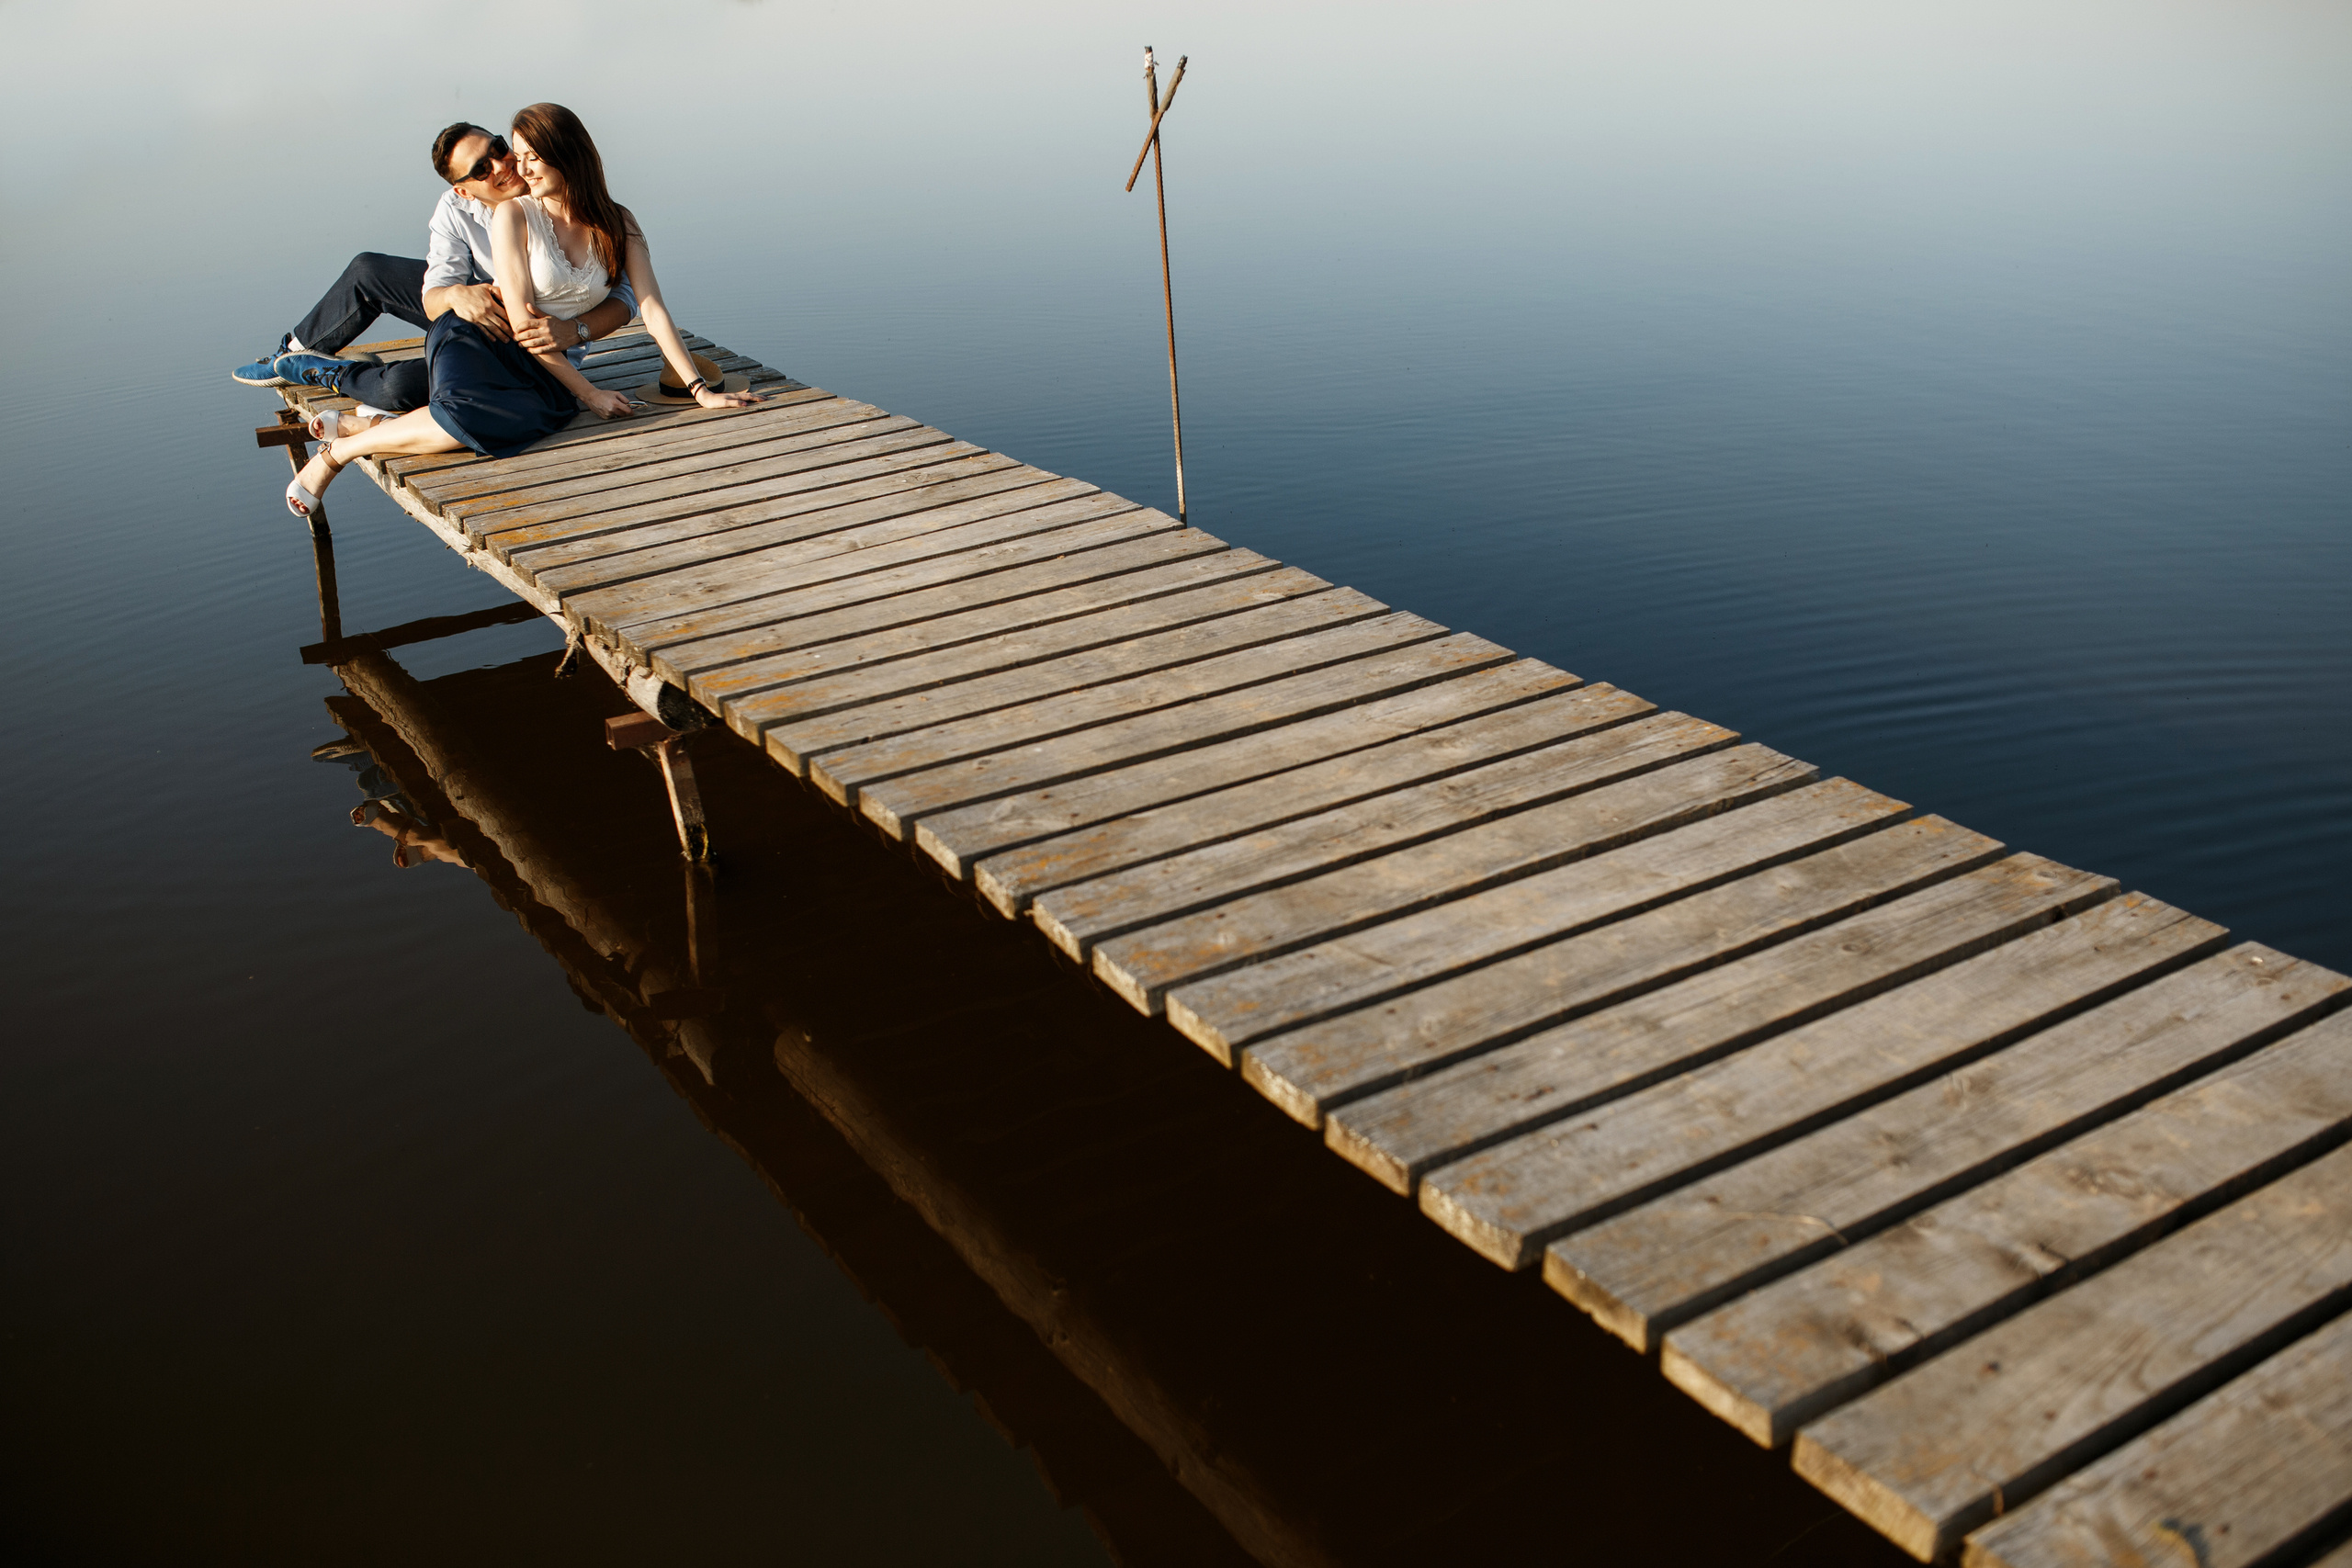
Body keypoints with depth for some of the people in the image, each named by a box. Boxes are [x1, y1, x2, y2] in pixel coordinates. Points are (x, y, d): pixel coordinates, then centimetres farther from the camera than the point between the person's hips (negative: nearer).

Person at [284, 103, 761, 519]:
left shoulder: (617, 224, 5)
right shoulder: (514, 215, -6)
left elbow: (653, 309, 1)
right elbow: (521, 318, -10)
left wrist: (700, 389, -9)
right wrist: (588, 392, -13)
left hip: (546, 362, 3)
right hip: (477, 336, -3)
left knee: (547, 415, -36)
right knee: (467, 414, -39)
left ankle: (380, 426, -18)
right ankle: (337, 451, -14)